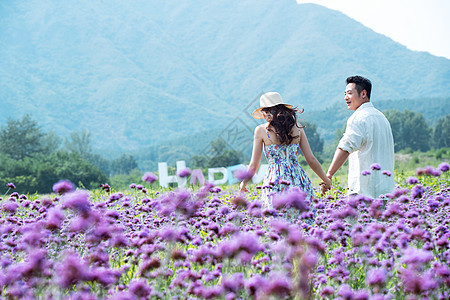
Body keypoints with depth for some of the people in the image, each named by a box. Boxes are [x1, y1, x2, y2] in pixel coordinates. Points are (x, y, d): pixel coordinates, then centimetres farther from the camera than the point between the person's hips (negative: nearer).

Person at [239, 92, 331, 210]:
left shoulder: (261, 130, 1)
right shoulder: (297, 128, 8)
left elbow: (254, 165, 4)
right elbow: (311, 159, 10)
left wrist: (244, 183, 22)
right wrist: (326, 180, 23)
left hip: (275, 182, -3)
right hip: (298, 179, 3)